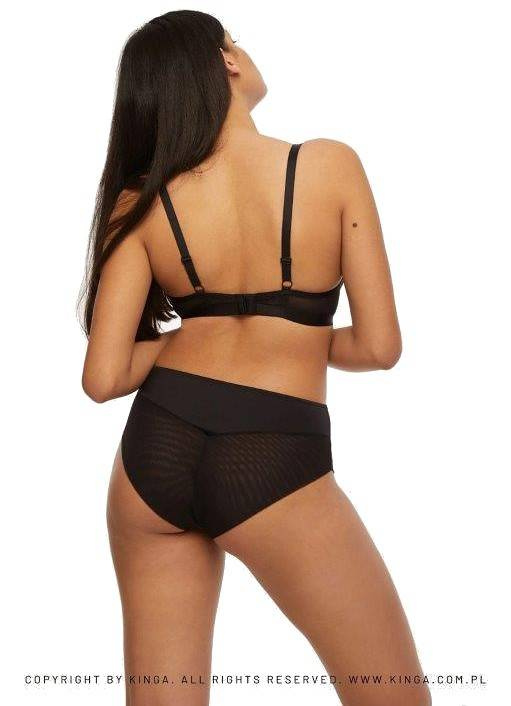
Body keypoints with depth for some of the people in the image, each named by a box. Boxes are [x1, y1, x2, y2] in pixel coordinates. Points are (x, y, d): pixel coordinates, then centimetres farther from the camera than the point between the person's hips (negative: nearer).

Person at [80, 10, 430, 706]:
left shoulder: (138, 203, 0)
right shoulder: (331, 165, -7)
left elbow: (105, 378, -3)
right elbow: (379, 346, -5)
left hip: (154, 449, 4)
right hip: (275, 465, -4)